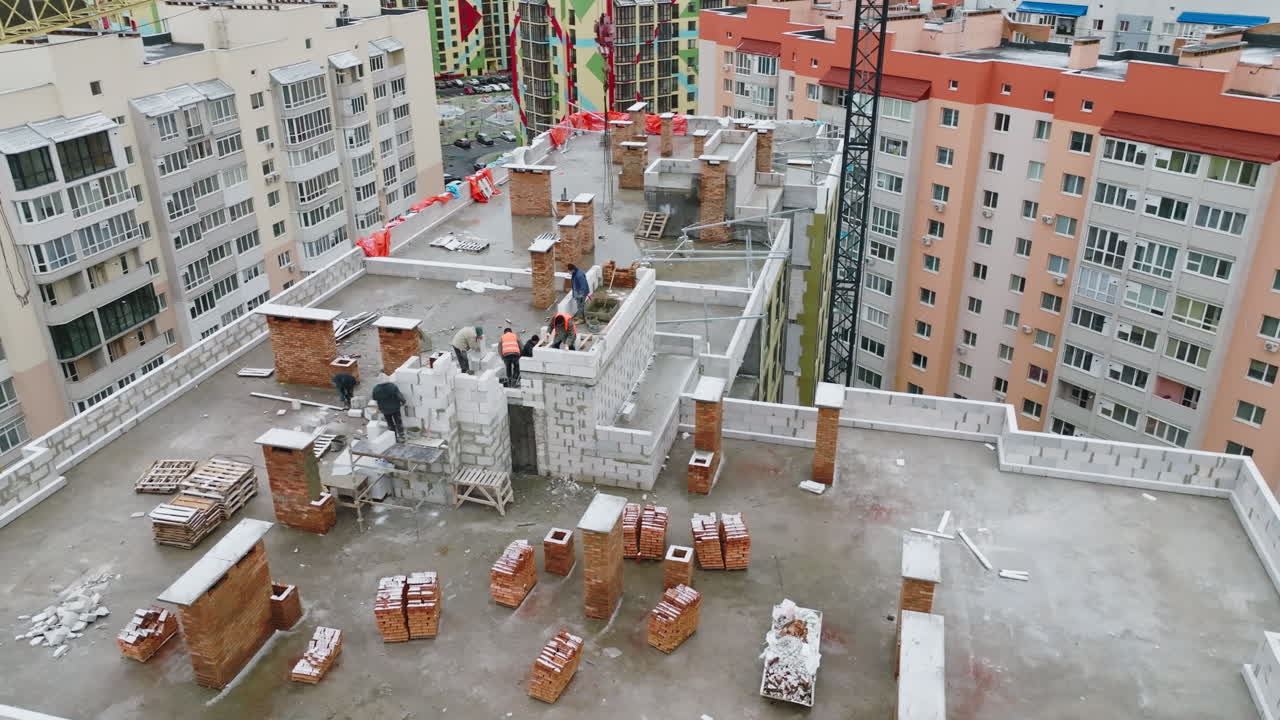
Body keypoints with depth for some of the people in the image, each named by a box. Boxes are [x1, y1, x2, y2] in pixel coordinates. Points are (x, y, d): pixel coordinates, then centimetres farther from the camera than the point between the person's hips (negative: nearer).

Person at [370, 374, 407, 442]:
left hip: (385, 410, 1)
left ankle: (395, 438, 24)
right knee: (398, 422, 13)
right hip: (395, 408, -1)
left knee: (390, 424, 17)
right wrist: (403, 402, 0)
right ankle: (401, 437, 17)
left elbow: (374, 398, -1)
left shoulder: (376, 389, -16)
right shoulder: (393, 386, -21)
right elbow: (399, 396, -18)